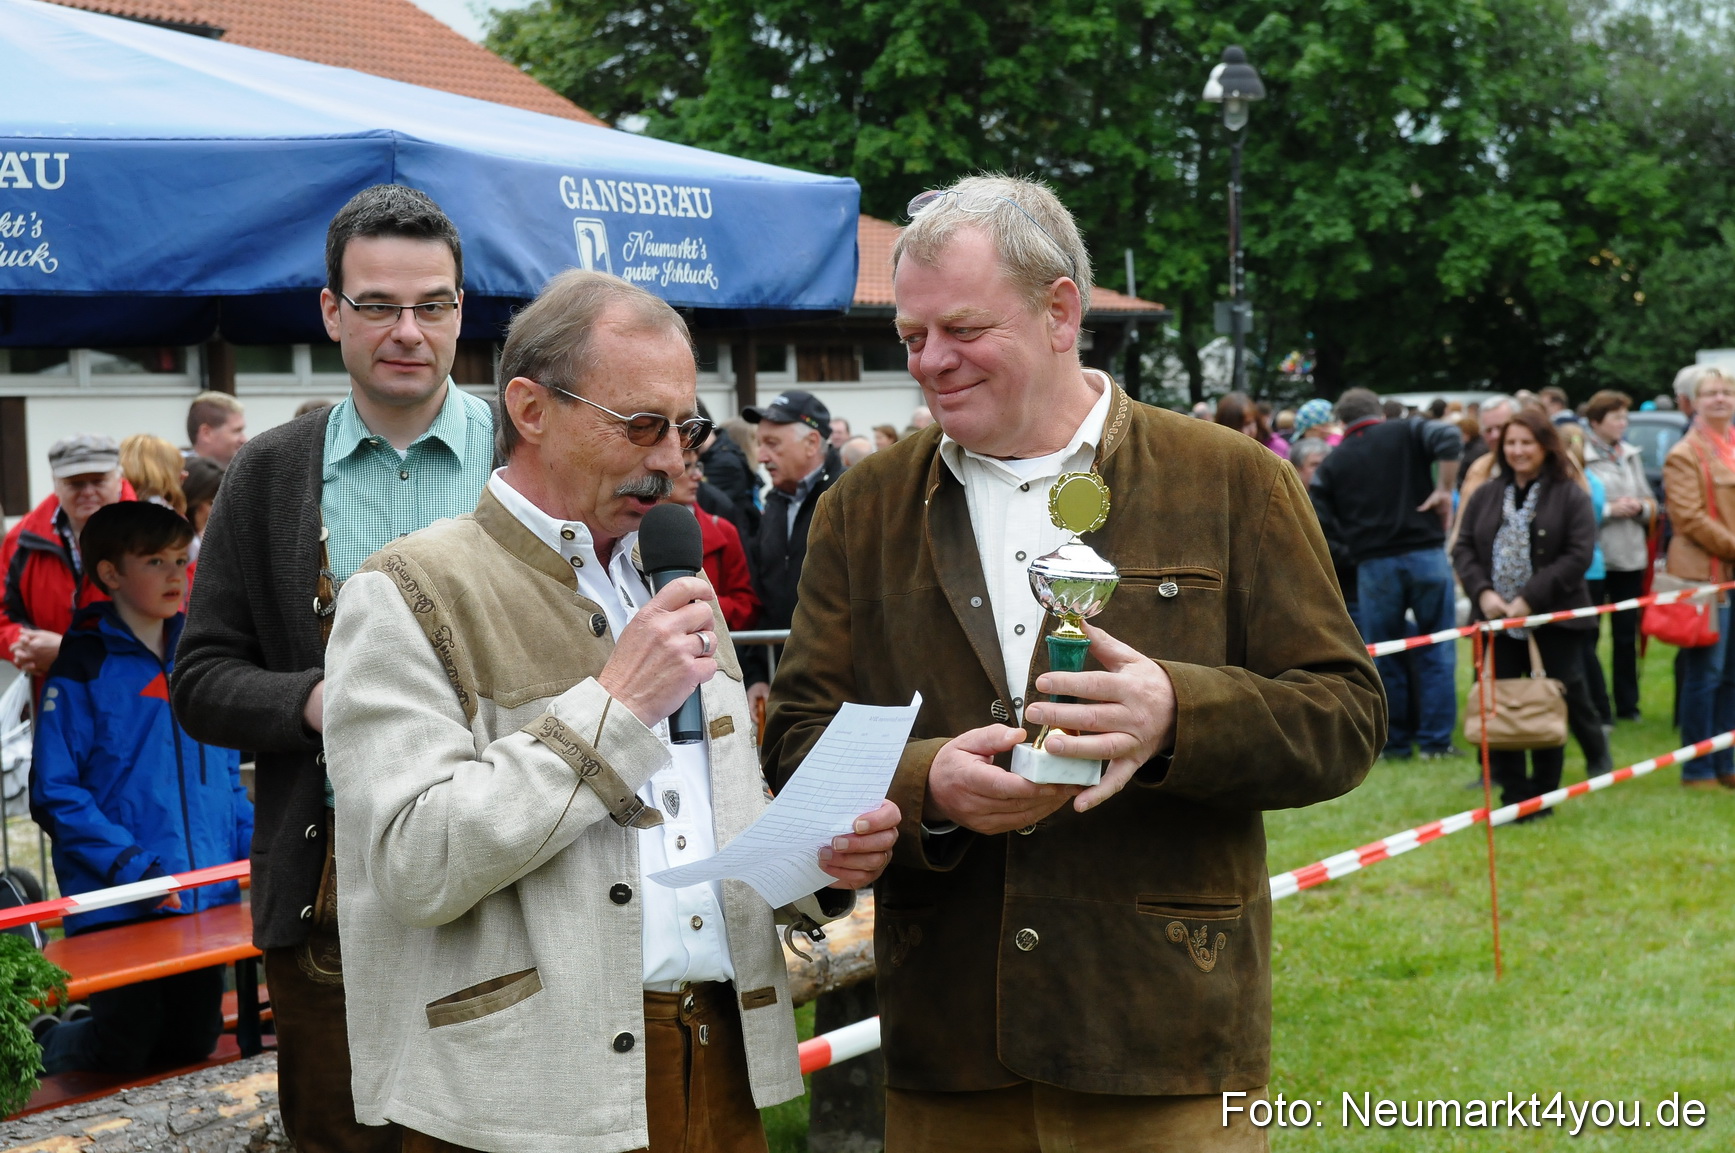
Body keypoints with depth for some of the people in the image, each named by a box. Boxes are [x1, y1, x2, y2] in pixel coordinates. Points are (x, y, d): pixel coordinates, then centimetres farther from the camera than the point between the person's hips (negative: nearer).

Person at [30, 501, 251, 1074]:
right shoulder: (84, 668, -8)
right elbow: (55, 794, -12)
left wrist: (256, 850, 2)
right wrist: (132, 865, -21)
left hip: (208, 897, 6)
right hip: (117, 908, -5)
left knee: (192, 1047, 13)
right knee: (124, 1055, 0)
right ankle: (38, 1047, 29)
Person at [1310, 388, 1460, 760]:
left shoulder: (1332, 463, 7)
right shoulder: (1407, 433, 4)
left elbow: (1320, 523, 1)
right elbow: (1449, 438, -15)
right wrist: (1444, 489, -6)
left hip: (1374, 564, 1)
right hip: (1425, 554, -1)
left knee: (1385, 658, 10)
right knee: (1437, 652, 7)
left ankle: (1395, 743, 14)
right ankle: (1435, 740, 6)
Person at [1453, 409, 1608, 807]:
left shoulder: (1570, 496, -3)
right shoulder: (1485, 497, 10)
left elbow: (1578, 555, -12)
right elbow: (1463, 549, 7)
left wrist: (1531, 598, -18)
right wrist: (1483, 592, -11)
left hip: (1554, 621, -3)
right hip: (1497, 623, 4)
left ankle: (1541, 797, 11)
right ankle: (1512, 796, 9)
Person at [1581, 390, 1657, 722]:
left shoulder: (1631, 455, 11)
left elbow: (1651, 504, 16)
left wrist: (1640, 507, -5)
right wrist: (1610, 510, -17)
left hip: (1630, 557, 6)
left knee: (1627, 633, 12)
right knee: (1587, 635, -1)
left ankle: (1627, 704, 21)